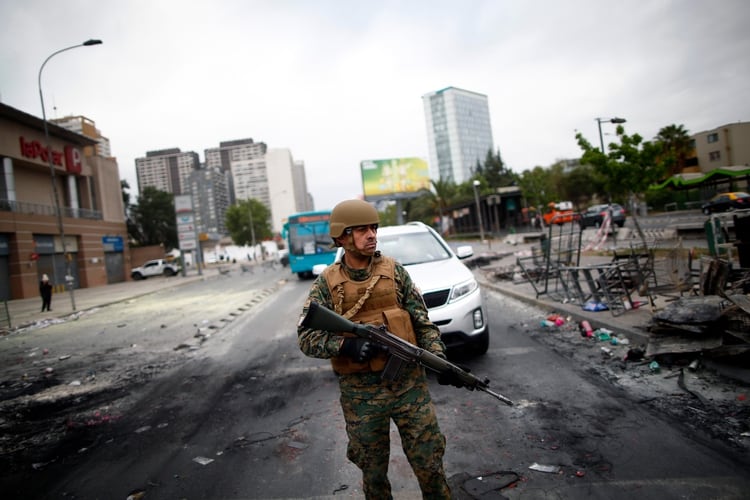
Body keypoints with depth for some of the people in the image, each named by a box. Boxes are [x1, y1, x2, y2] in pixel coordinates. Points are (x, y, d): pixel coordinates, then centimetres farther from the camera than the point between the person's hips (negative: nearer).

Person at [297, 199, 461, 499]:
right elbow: (306, 337, -8)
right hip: (359, 394, 0)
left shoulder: (394, 271, -1)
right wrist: (346, 345, -25)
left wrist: (439, 359, -11)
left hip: (409, 384, 1)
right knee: (373, 471, 16)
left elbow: (423, 322, 2)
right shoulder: (327, 283, -4)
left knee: (429, 463, 9)